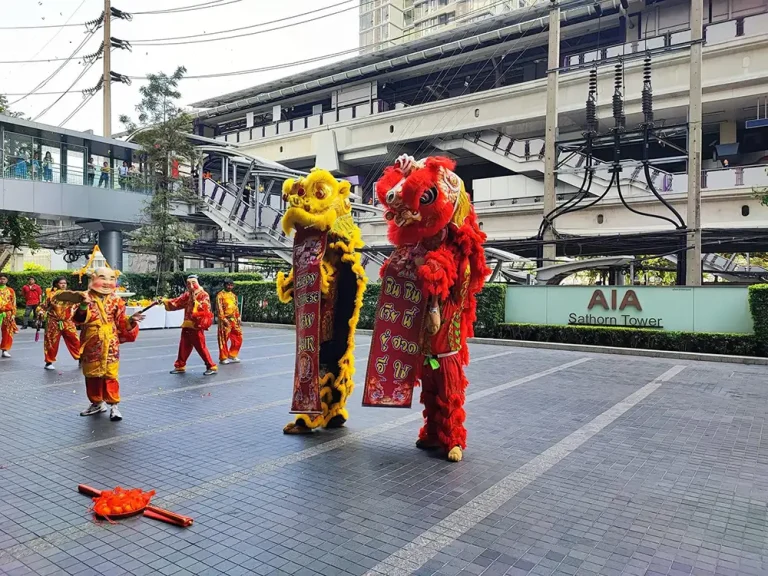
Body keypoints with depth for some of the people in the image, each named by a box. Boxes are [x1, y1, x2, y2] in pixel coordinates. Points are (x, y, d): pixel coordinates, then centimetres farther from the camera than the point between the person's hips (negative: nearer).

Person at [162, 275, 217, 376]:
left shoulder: (203, 295, -8)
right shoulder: (187, 295, 14)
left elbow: (204, 308, -19)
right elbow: (177, 302, 11)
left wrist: (194, 300, -23)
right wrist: (164, 301, 1)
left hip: (197, 326, -7)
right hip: (187, 325, 7)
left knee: (201, 347, -7)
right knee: (184, 346, 13)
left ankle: (212, 367, 0)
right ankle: (180, 366, 26)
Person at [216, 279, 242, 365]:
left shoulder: (233, 295, 16)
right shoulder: (220, 295, -5)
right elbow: (219, 308, -11)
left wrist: (238, 318, 10)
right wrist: (223, 319, -17)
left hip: (234, 320, 7)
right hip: (225, 320, -7)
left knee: (238, 338, 8)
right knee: (224, 339, -2)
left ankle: (232, 355, 20)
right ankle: (223, 358, 7)